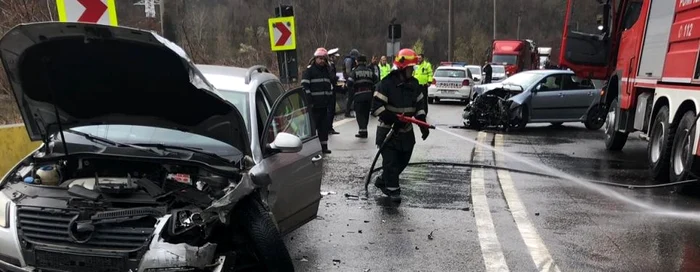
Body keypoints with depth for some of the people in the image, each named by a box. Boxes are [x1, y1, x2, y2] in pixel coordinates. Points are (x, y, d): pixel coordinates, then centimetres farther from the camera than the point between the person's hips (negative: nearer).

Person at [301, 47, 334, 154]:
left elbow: (330, 84, 27)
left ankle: (324, 146, 16)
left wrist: (329, 97, 17)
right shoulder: (309, 70, -4)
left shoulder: (327, 70, 17)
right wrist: (310, 100, -17)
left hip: (324, 104, 7)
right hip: (314, 104, -7)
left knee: (324, 125, 9)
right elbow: (304, 85, -12)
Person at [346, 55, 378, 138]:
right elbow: (377, 81, 7)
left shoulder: (355, 71, -4)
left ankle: (363, 130, -11)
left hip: (359, 95, -4)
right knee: (366, 112, 14)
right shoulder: (370, 71, 8)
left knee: (359, 113, 1)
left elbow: (349, 83, -13)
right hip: (369, 95, 4)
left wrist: (353, 90, 4)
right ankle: (363, 129, 22)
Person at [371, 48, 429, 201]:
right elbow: (376, 106, -20)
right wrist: (392, 119, -29)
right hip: (388, 131, -6)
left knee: (403, 161, 12)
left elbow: (420, 105, 11)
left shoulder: (414, 84, 5)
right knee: (391, 161, -7)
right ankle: (393, 189, 6)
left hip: (406, 131, 7)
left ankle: (383, 181, 30)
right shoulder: (387, 84, -15)